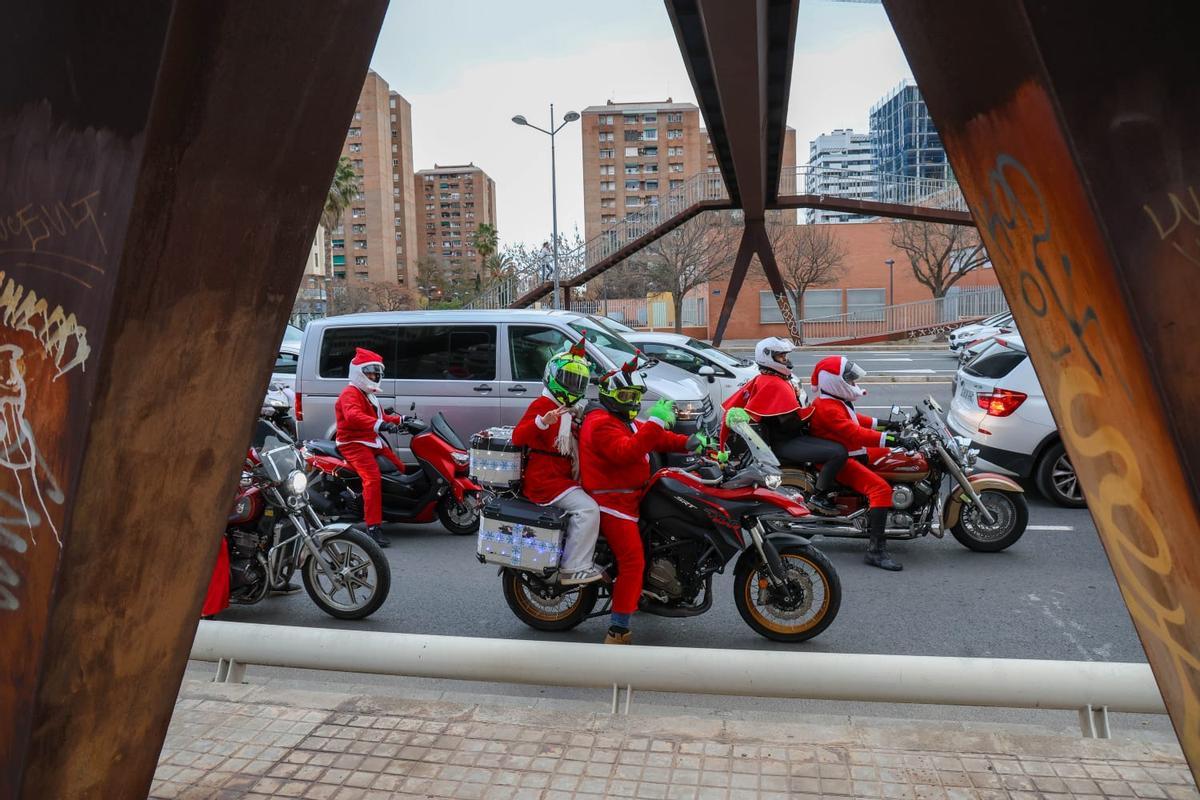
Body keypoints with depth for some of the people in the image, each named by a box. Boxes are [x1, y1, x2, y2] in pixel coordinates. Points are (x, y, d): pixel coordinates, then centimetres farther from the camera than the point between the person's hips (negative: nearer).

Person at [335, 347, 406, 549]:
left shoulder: (368, 395, 25)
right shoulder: (350, 394, -10)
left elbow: (380, 417, 32)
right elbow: (353, 415, -31)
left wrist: (400, 420, 16)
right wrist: (379, 425, -45)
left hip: (372, 442, 10)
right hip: (354, 443, -10)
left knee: (400, 468, 8)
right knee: (373, 478, -28)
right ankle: (373, 527, -33)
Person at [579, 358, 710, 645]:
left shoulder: (626, 422, 22)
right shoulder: (600, 423, -13)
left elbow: (659, 439, 13)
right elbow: (626, 452, -30)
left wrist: (689, 443, -4)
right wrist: (654, 422, -32)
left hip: (629, 497, 11)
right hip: (611, 501, -11)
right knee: (633, 562, -16)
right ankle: (617, 633, -13)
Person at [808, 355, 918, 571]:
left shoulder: (836, 401, 10)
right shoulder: (827, 408, -24)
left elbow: (852, 419, 26)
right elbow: (856, 433, -33)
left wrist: (882, 424, 19)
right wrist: (894, 440, -36)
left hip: (851, 452, 11)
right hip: (838, 462, -11)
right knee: (881, 489, -28)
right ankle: (875, 551, -30)